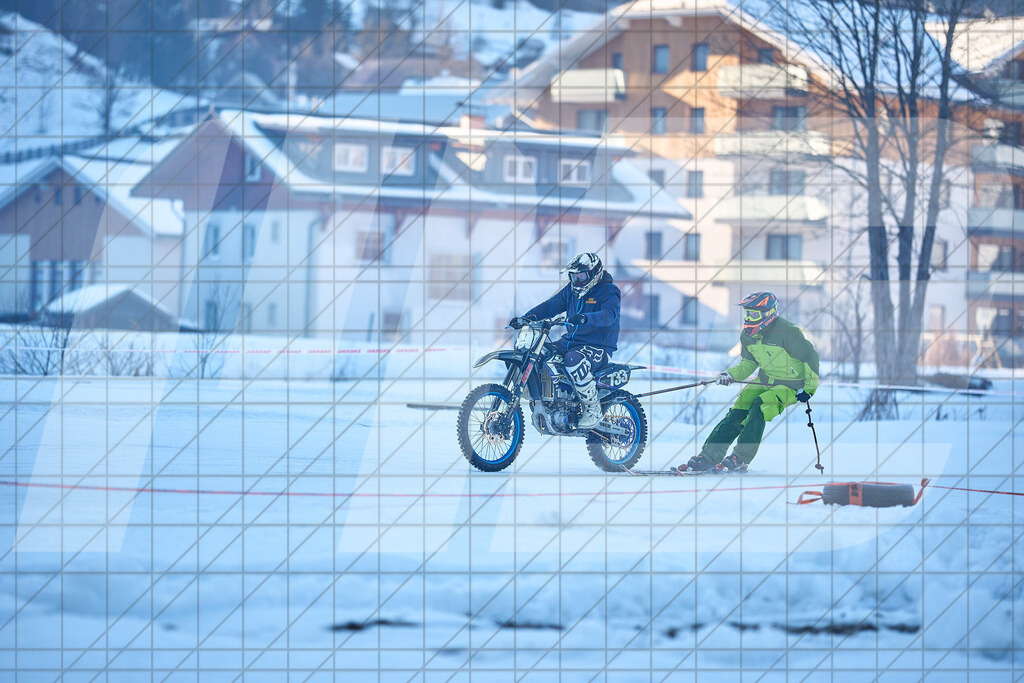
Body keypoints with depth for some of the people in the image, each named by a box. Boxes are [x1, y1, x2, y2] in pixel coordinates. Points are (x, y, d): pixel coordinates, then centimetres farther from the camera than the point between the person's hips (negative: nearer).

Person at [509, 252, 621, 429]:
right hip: (571, 341, 8)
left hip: (598, 348, -8)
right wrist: (526, 318, 1)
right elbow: (551, 306, 16)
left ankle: (593, 410, -26)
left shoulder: (608, 291, -10)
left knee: (573, 360, -41)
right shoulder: (571, 290, 14)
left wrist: (585, 318, -49)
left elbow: (609, 315, -29)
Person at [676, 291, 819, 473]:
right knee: (738, 412, -10)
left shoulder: (786, 332, -23)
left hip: (790, 386, -7)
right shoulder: (748, 335, 0)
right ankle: (709, 456, -11)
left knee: (759, 409, -27)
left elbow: (810, 357, -16)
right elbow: (748, 364, 13)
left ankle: (740, 460, -21)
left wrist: (809, 388, -14)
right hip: (765, 381, 7)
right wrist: (731, 375, -5)